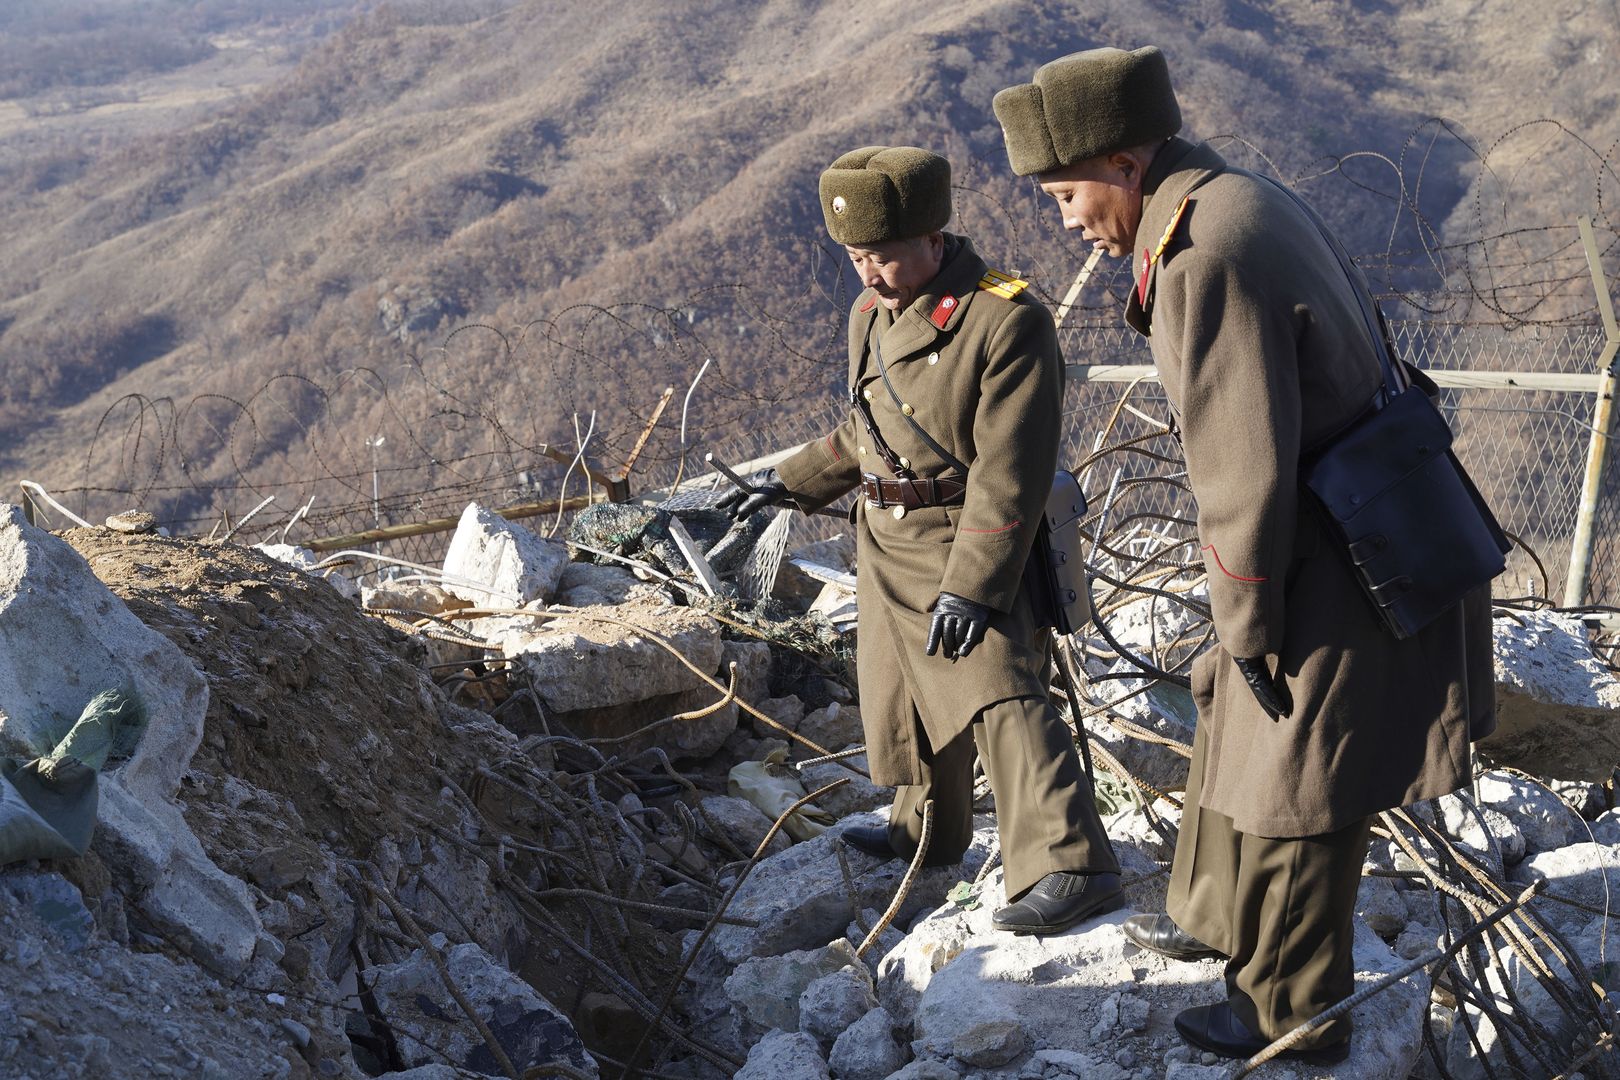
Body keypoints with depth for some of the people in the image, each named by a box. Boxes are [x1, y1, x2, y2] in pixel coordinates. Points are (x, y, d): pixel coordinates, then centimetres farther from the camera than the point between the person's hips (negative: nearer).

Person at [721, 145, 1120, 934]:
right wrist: (792, 485, 20)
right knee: (900, 698, 20)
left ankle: (1070, 865, -20)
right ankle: (926, 833, 39)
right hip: (886, 548, 8)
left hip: (966, 550, -8)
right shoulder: (870, 314, 7)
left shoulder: (1007, 321, -20)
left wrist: (969, 585, -24)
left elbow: (1009, 475, -22)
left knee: (999, 699, -20)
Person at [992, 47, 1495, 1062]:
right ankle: (1219, 916, 48)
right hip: (1349, 537, 10)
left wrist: (1249, 629, -13)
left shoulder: (1207, 260, -27)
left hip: (1335, 578, -10)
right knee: (1232, 731, 26)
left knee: (1295, 802, 9)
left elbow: (1246, 477, -26)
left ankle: (1294, 1013, 30)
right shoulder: (1248, 202, 5)